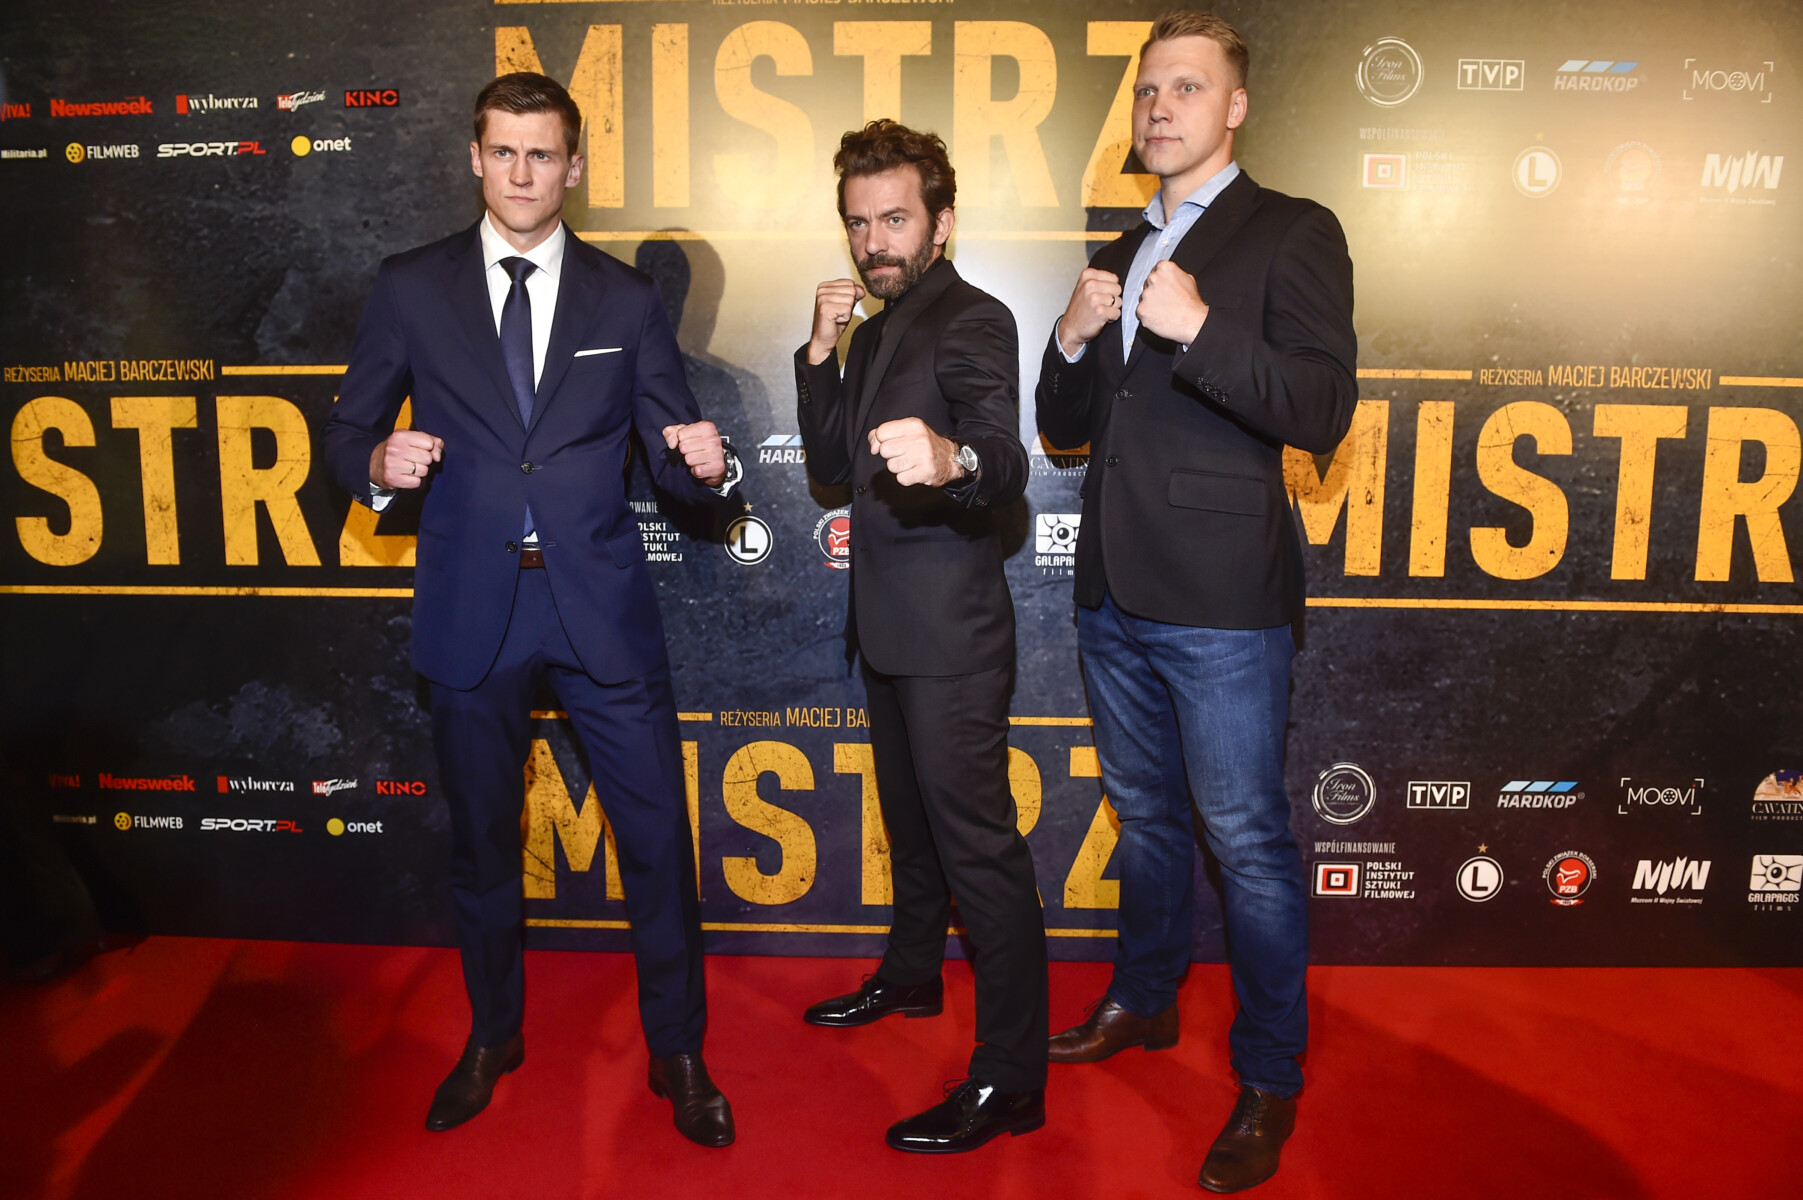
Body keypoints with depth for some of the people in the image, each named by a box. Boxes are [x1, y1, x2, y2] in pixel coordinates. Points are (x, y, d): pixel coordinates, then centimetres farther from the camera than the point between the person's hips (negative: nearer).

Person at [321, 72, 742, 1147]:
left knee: (658, 835, 2)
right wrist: (378, 463, -14)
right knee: (483, 837, 15)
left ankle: (678, 1052, 24)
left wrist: (703, 462, -19)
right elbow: (349, 430, 8)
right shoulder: (411, 290, 4)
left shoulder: (626, 300, 5)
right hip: (472, 611, 1)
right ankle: (494, 1038, 39)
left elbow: (676, 455, 4)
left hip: (603, 606, 0)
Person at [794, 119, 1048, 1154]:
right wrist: (822, 351, -1)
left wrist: (953, 459, -52)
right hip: (889, 623, 9)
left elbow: (1008, 466, -28)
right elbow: (833, 467, 12)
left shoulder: (973, 320, -13)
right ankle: (913, 974, 43)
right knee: (911, 815, 23)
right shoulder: (876, 329, 14)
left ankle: (1012, 1077, 4)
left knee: (978, 842, -6)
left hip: (952, 631, -9)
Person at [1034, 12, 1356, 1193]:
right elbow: (1067, 425, 16)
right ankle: (1144, 1001, 39)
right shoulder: (1126, 253, 17)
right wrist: (1075, 339, -3)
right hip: (1116, 590, 7)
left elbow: (1323, 411, -14)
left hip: (1221, 601, -7)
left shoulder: (1292, 233, -3)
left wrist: (1198, 331, -24)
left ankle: (1270, 1080, 18)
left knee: (1246, 837, 1)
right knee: (1146, 814, 20)